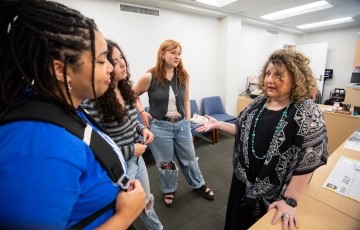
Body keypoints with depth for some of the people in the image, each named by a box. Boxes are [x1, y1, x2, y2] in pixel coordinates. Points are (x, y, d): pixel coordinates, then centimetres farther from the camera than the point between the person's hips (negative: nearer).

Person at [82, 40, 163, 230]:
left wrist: (143, 129, -7)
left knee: (146, 201, 31)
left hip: (137, 159, 7)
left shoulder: (124, 89, -2)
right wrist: (131, 150, -18)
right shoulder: (92, 102, -27)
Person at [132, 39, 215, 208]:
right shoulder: (149, 77, -11)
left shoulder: (183, 76, 1)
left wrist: (188, 118, 7)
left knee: (189, 157, 18)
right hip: (160, 127, -3)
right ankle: (169, 191, 42)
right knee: (165, 162, 15)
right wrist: (142, 113, -6)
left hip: (181, 125, 4)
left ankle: (198, 185, 44)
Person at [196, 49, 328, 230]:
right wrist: (217, 124, -3)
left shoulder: (307, 112, -18)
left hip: (274, 193, -4)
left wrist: (290, 201, -20)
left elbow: (308, 161, -20)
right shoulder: (259, 102, -2)